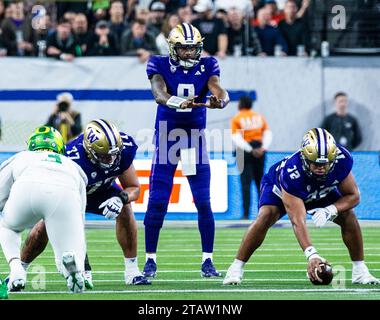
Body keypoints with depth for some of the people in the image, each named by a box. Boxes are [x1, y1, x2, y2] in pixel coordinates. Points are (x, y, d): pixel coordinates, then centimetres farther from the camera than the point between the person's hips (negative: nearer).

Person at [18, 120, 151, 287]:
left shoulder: (123, 150, -30)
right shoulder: (74, 159, -44)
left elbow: (134, 188, -14)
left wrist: (121, 198, -40)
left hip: (100, 190, 4)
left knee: (125, 209, -22)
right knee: (45, 226, -23)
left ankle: (132, 272, -11)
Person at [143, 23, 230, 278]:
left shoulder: (207, 66, -2)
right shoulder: (160, 65, -8)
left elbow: (218, 88, -19)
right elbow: (159, 92, -26)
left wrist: (220, 101, -44)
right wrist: (177, 102, -47)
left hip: (195, 138, 1)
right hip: (166, 137, -1)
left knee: (204, 202, -3)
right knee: (157, 202, -3)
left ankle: (207, 260, 5)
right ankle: (151, 259, 6)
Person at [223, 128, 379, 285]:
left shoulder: (342, 159, -35)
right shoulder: (291, 172, -45)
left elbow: (353, 195, -19)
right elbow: (298, 222, -46)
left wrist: (330, 210, -38)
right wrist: (311, 255, -57)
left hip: (321, 192, 4)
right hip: (278, 187, -4)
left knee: (348, 216, -16)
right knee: (266, 217, -30)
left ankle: (359, 270, 0)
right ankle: (236, 268, -20)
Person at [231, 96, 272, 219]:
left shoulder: (236, 119, 0)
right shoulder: (259, 117, 11)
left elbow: (237, 138, -12)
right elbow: (268, 134, 1)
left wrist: (250, 150, -16)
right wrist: (263, 148, -9)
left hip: (245, 151, -3)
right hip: (260, 150, 3)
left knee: (246, 183, -3)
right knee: (260, 182, 11)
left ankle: (246, 213, -10)